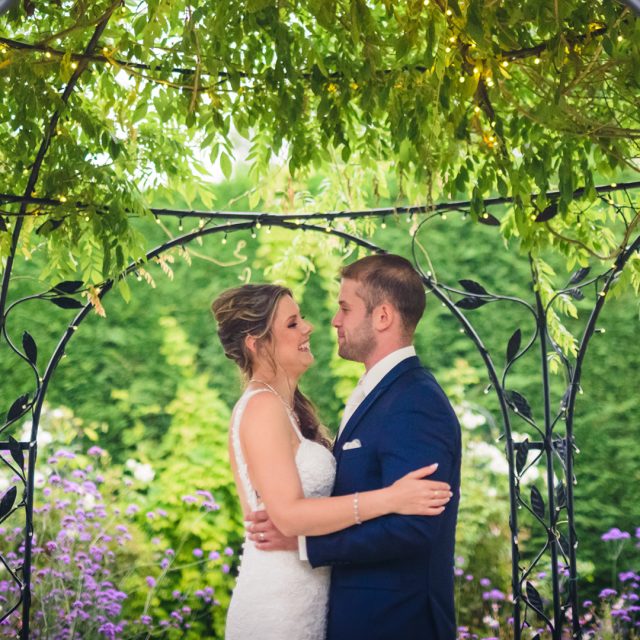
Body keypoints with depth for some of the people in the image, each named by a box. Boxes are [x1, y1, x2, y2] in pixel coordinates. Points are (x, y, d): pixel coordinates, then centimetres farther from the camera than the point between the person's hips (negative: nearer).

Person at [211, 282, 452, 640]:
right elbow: (288, 515, -25)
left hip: (304, 599, 9)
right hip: (279, 607, -9)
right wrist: (389, 499, -27)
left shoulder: (287, 407, 12)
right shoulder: (263, 406, -16)